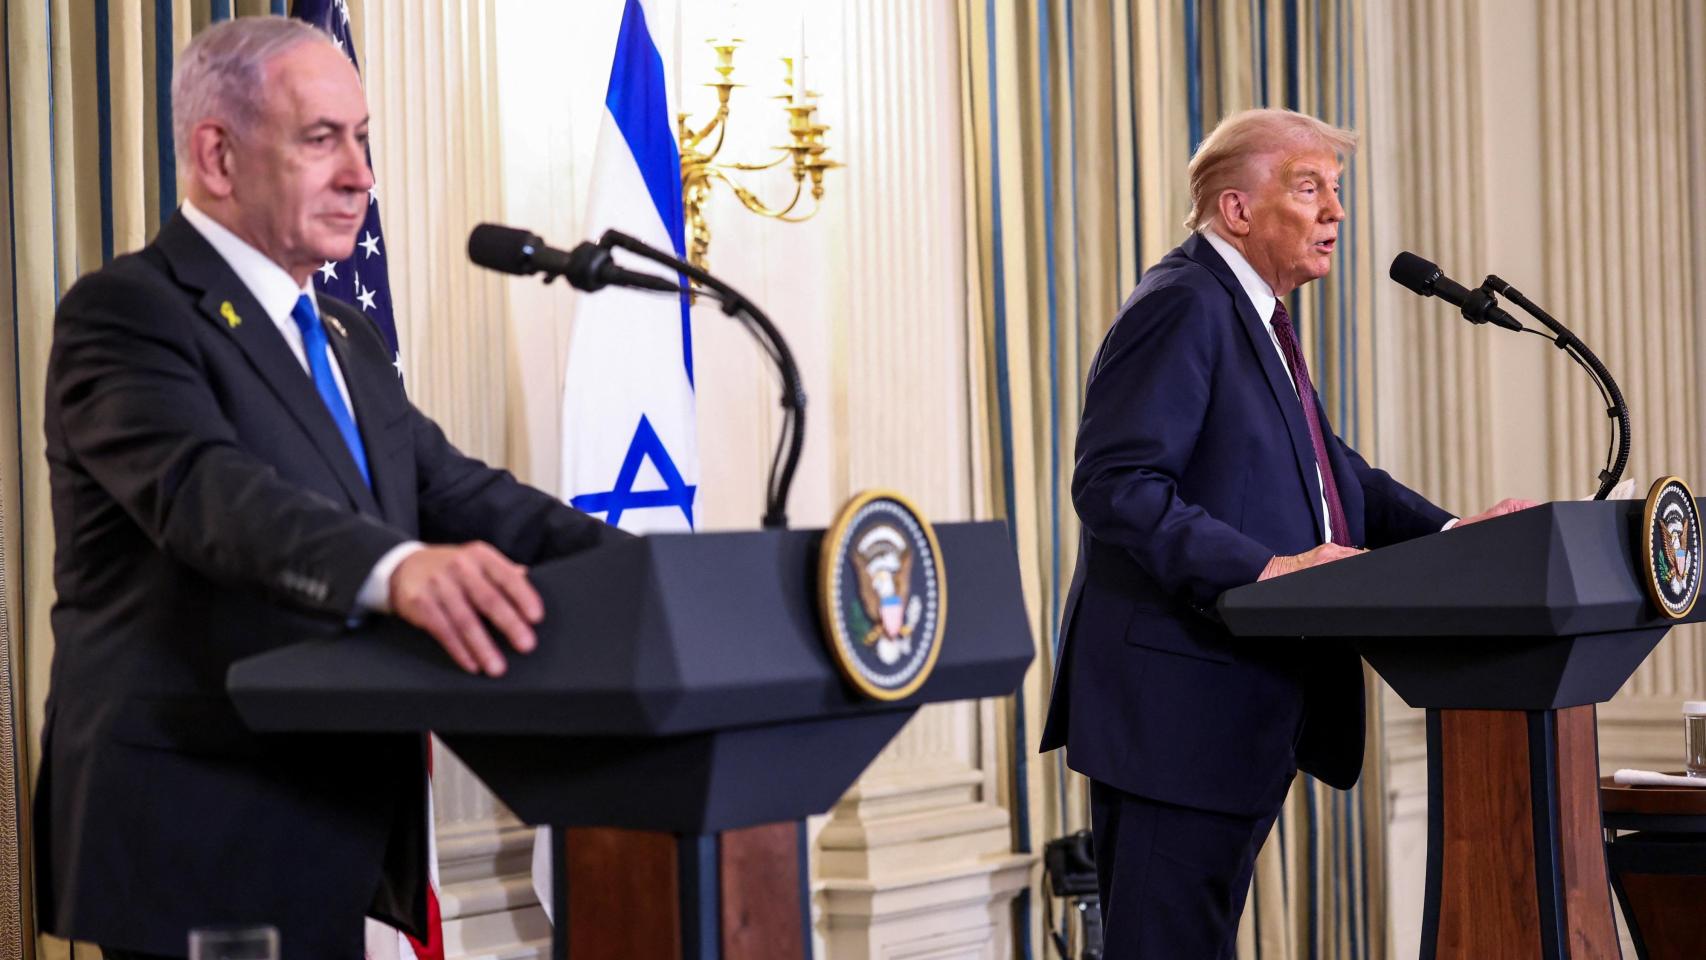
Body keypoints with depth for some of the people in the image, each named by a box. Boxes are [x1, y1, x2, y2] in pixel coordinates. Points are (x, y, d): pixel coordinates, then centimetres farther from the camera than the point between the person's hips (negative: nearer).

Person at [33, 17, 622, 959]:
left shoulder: (346, 336, 17)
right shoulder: (127, 313, -11)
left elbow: (458, 494, 10)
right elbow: (207, 491, -28)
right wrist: (395, 567, -47)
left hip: (332, 839, 8)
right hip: (199, 847, -8)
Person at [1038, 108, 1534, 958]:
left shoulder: (1254, 314, 18)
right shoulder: (1184, 306, -13)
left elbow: (1328, 469, 20)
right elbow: (1115, 486, -23)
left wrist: (1450, 534, 6)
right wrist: (1266, 570, -27)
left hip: (1245, 714, 10)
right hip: (1178, 710, -10)